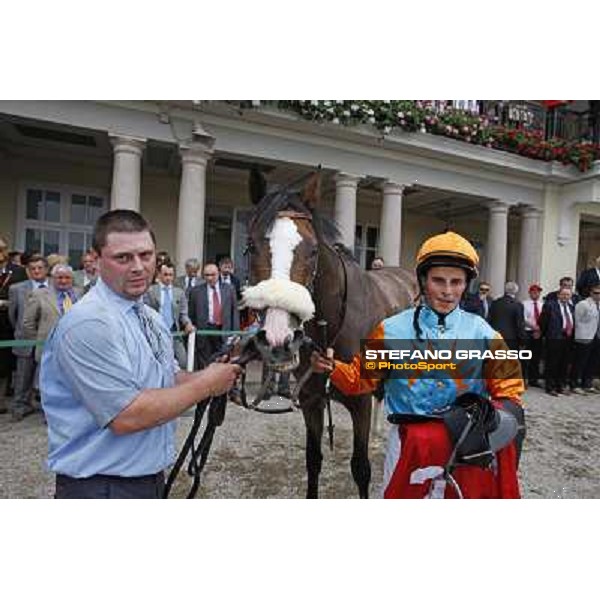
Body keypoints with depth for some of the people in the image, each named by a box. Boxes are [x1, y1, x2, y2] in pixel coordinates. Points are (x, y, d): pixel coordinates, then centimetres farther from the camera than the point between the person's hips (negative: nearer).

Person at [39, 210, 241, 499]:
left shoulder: (151, 317, 4)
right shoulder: (88, 323, -24)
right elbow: (126, 416, -28)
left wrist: (214, 375, -7)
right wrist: (205, 385, -20)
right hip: (100, 485, -8)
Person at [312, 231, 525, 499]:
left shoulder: (480, 332, -4)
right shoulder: (393, 329, -7)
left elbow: (507, 387, 4)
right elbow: (361, 377, -2)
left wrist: (502, 415, -15)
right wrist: (333, 368, -20)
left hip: (468, 445, 1)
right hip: (409, 445, -1)